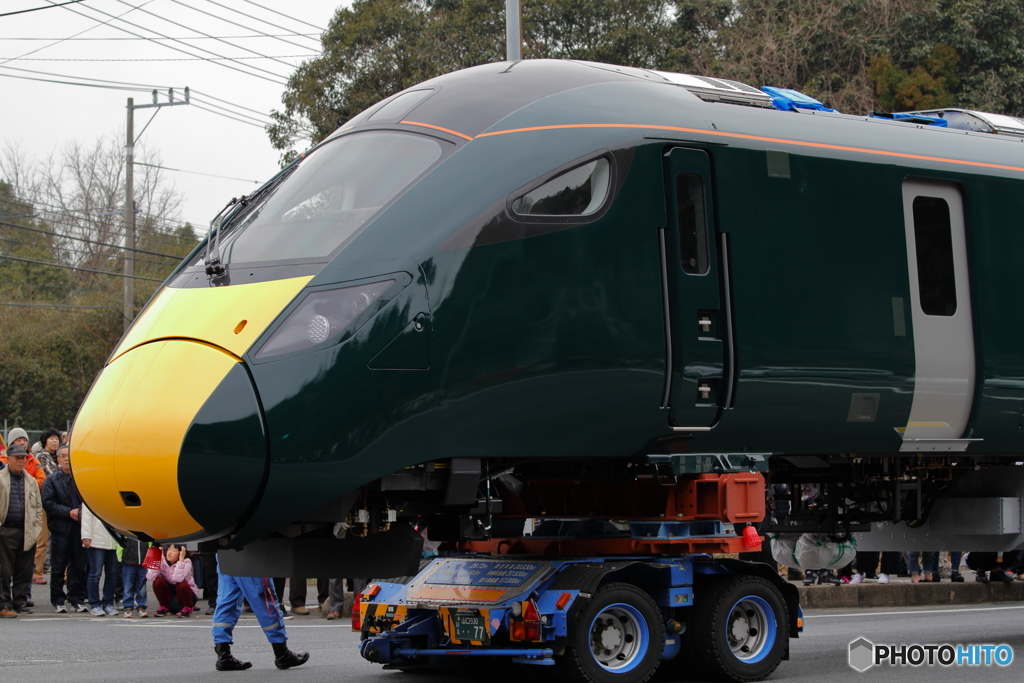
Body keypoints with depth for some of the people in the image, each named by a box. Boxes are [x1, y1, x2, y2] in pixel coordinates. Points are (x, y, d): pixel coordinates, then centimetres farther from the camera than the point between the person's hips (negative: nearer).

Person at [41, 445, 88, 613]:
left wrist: (81, 511, -11)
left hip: (79, 528, 1)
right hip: (60, 529, -1)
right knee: (58, 567, 2)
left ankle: (77, 599, 11)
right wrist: (68, 512, -12)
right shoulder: (51, 480, 6)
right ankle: (58, 601, 8)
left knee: (80, 566, 2)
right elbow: (48, 503, -3)